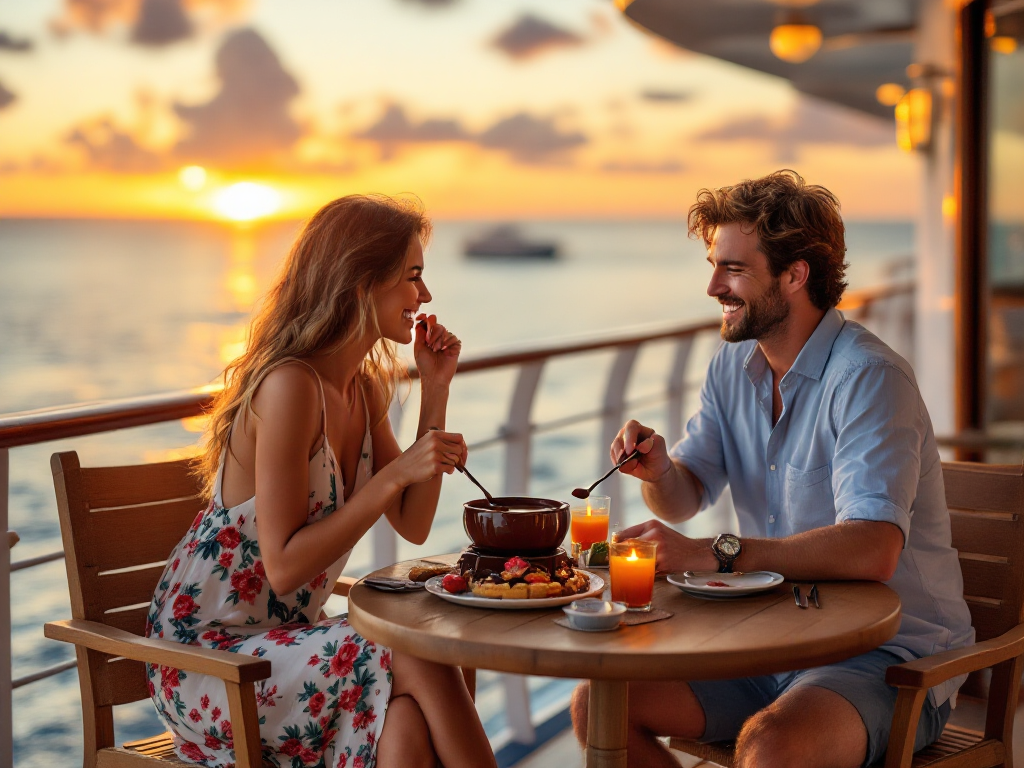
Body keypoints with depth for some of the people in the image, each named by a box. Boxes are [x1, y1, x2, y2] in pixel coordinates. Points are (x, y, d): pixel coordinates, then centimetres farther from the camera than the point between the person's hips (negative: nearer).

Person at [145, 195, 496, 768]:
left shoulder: (363, 387, 7)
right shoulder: (289, 385, -21)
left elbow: (413, 526, 9)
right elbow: (284, 567, -22)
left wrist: (435, 389, 4)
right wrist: (396, 473, -25)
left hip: (283, 636, 7)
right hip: (204, 651, -7)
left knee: (408, 717, -25)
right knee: (419, 663, -27)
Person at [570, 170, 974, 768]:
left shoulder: (870, 377, -19)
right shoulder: (734, 365, 7)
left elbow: (872, 551, -31)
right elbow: (685, 499, 13)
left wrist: (716, 554, -33)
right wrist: (658, 468, -11)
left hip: (889, 656, -7)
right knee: (597, 705, -6)